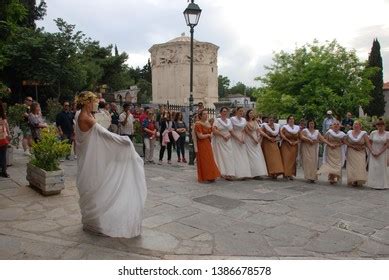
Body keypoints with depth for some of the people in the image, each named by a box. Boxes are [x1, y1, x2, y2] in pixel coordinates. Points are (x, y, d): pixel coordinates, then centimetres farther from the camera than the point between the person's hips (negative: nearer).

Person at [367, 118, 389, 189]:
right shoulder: (373, 133, 1)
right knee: (373, 168, -1)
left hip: (382, 154, -1)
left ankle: (382, 185, 10)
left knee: (382, 169, 2)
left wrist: (379, 153, -14)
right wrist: (372, 152, -9)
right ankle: (374, 184, 6)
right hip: (374, 154, 1)